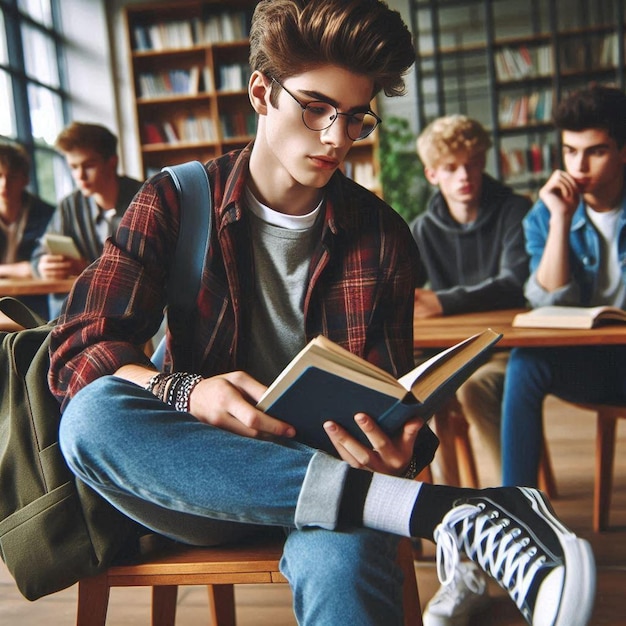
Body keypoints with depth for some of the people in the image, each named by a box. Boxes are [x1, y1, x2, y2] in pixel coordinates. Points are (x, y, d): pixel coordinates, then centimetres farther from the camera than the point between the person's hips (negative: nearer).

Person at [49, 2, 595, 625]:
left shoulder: (381, 235, 5)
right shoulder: (175, 202, 1)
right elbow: (79, 348, -6)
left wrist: (399, 449, -21)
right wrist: (185, 392, -27)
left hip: (328, 464, -3)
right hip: (199, 478, 4)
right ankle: (440, 507, -35)